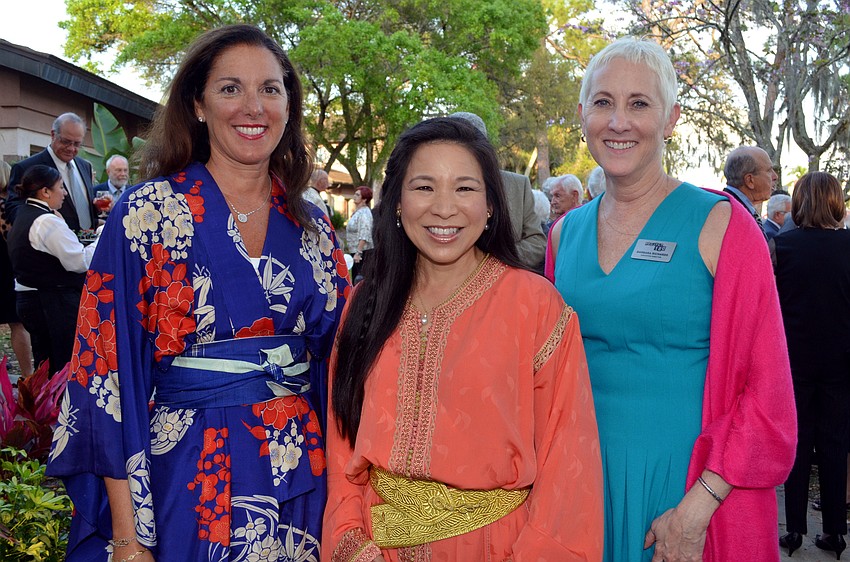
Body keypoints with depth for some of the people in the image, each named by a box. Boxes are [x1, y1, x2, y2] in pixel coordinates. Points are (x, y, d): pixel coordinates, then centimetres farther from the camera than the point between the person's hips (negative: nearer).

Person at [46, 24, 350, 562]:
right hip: (188, 482, -4)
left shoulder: (311, 226, 4)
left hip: (301, 476, 4)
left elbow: (337, 354, 9)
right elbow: (111, 367, -9)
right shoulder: (148, 213, -8)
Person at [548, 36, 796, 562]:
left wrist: (695, 511, -17)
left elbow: (767, 391, -11)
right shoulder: (566, 232, 3)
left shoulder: (720, 225, -10)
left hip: (685, 483, -4)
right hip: (584, 474, 4)